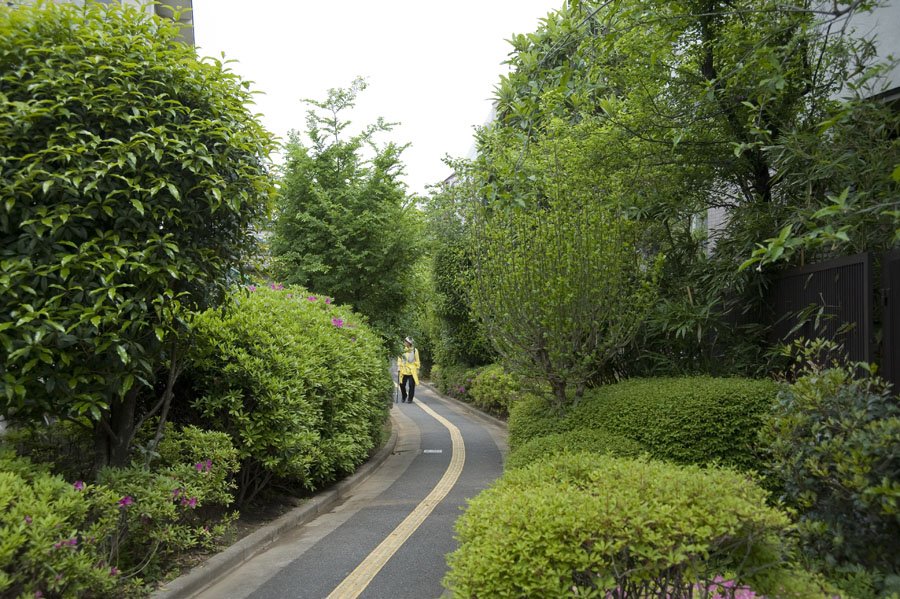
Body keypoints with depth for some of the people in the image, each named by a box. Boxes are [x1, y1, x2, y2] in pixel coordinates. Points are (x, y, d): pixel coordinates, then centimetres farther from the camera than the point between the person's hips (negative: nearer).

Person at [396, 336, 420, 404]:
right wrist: (398, 368, 1)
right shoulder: (402, 350, 5)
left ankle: (410, 399, 12)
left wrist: (417, 369, 5)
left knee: (411, 385, -2)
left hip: (412, 371, -1)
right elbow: (399, 360, 7)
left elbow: (417, 361, 8)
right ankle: (404, 396, 26)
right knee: (402, 385, 0)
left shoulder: (414, 350, 3)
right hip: (403, 371, 1)